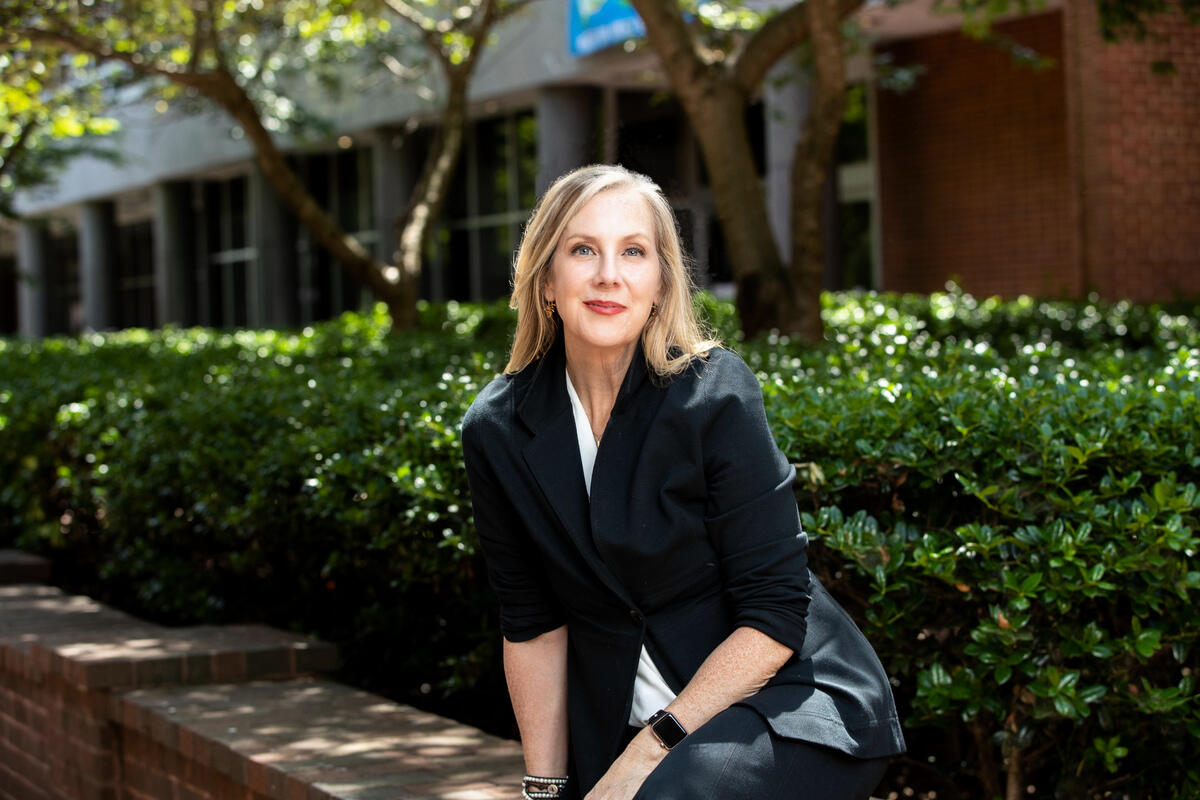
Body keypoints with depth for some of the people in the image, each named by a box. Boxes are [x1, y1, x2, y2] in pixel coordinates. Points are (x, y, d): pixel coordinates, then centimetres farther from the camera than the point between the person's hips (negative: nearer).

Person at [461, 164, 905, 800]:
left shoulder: (716, 396, -15)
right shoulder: (497, 431, -3)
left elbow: (774, 617, -15)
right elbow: (531, 626, 4)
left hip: (790, 703, -4)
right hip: (624, 719, 4)